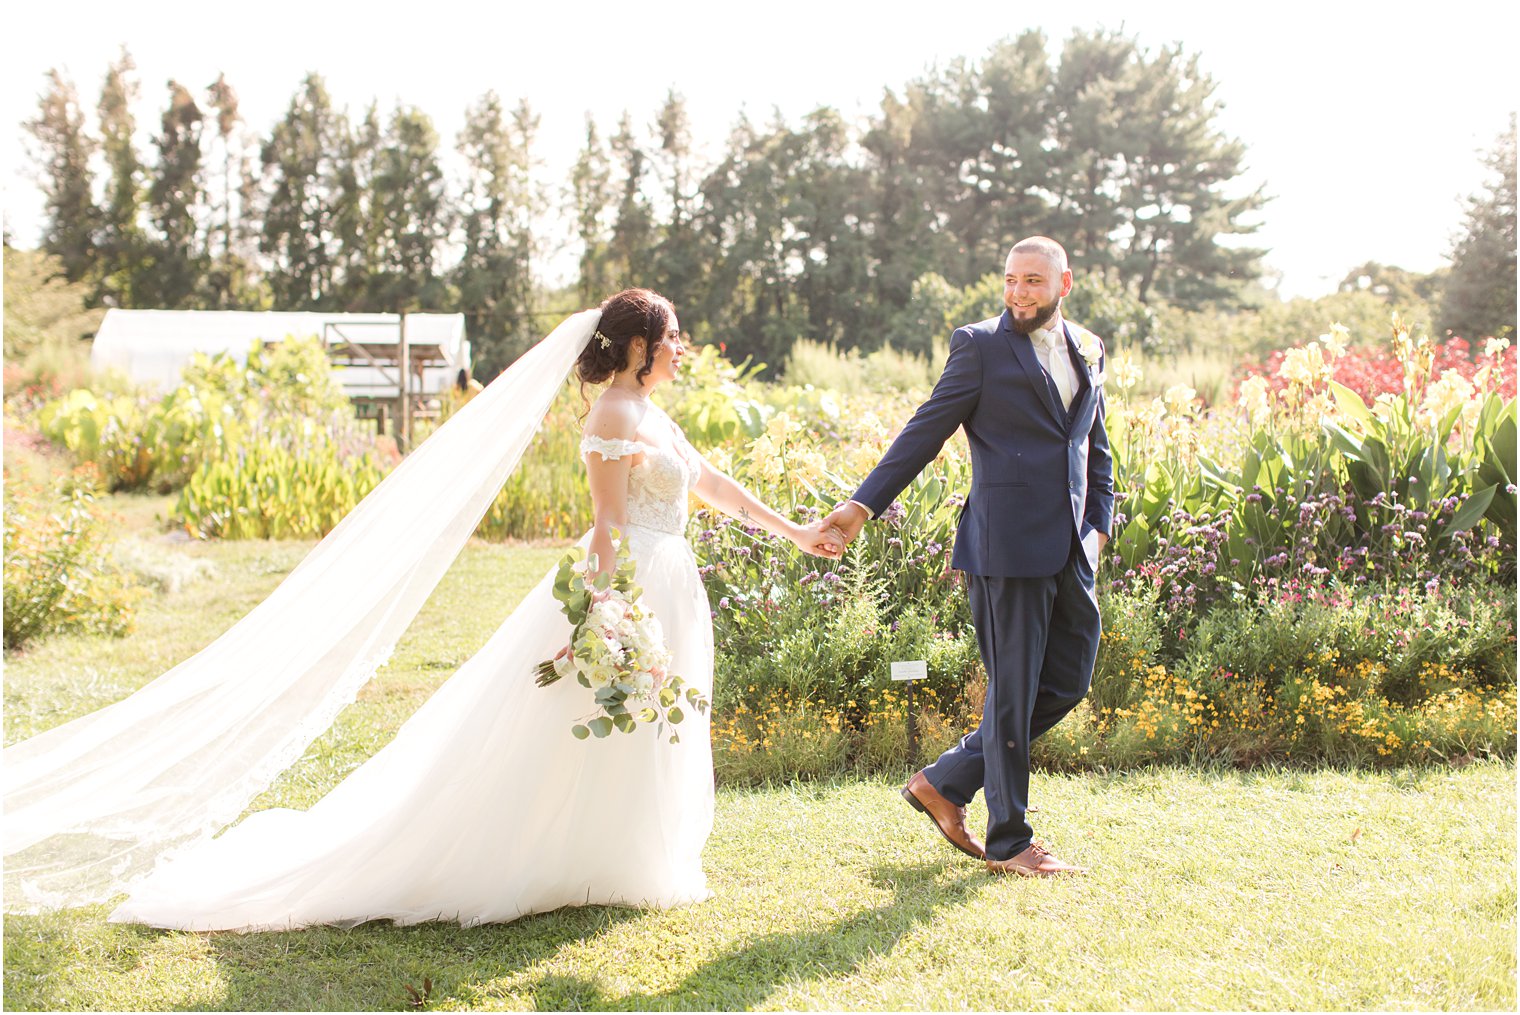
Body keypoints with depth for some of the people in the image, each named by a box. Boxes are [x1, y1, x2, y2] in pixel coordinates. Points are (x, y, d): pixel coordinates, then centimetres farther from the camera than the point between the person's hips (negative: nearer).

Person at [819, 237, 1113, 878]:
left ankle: (944, 783, 22)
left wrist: (1099, 525, 14)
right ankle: (1008, 842, 14)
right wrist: (864, 504, -9)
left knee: (1066, 684, 10)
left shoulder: (1088, 350, 16)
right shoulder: (981, 345, -2)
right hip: (1010, 543, -7)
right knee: (1013, 694, 0)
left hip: (1070, 549, 7)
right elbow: (925, 432, -3)